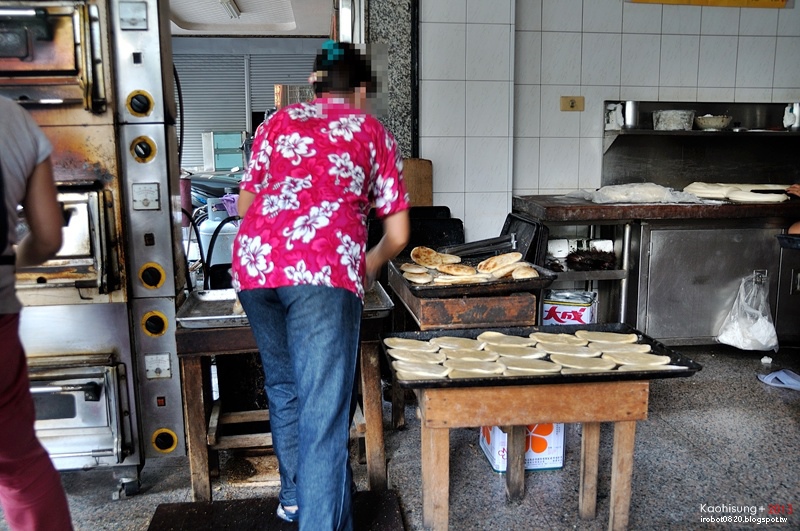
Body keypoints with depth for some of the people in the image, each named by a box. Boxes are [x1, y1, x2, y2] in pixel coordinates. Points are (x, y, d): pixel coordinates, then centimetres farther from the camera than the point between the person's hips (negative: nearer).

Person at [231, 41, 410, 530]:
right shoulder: (373, 131, 20)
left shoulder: (279, 122, 26)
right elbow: (397, 235, 19)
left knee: (283, 387, 22)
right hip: (324, 267, -4)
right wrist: (370, 266, 37)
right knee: (324, 411, -3)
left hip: (255, 260, 4)